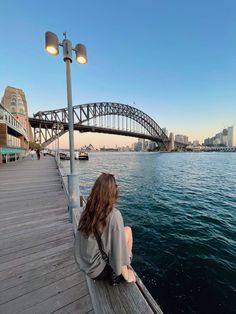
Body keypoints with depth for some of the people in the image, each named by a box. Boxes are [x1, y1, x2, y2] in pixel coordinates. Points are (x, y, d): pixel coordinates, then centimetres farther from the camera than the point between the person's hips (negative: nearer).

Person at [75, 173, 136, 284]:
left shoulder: (86, 211, -11)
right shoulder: (114, 215, -29)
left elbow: (80, 241, 4)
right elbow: (119, 251, -21)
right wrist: (126, 276, -2)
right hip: (99, 271, -5)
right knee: (127, 230, 2)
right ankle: (126, 272, 17)